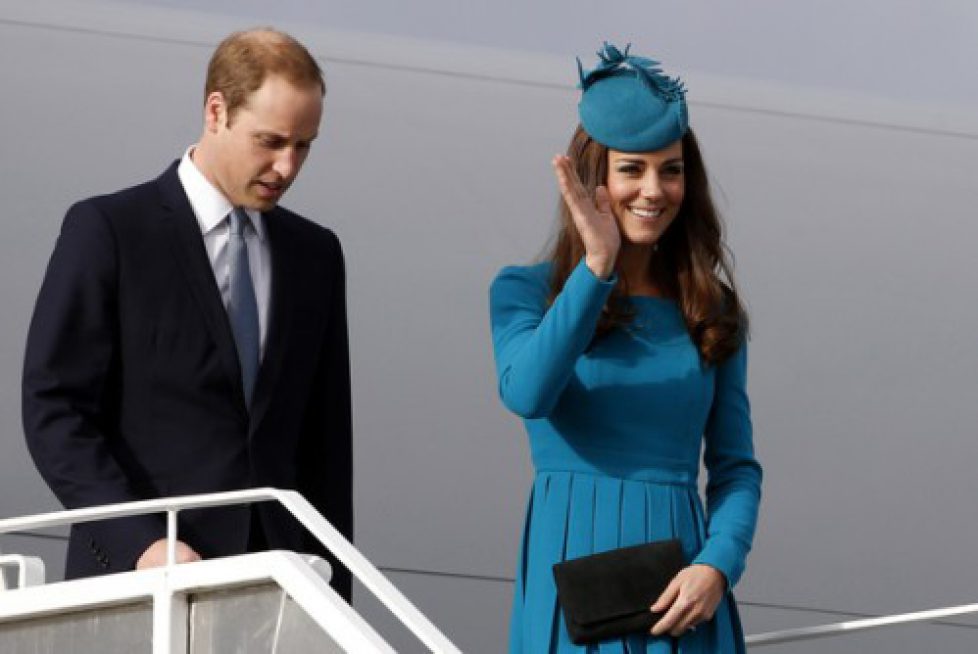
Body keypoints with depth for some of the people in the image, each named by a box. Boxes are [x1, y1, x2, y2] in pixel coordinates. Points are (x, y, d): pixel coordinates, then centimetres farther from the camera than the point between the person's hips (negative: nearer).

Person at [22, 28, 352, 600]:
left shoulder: (316, 254, 13)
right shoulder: (107, 231, -3)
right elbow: (54, 410, -8)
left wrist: (332, 591, 10)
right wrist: (141, 542, -19)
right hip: (137, 576, -4)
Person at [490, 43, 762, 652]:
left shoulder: (713, 309, 11)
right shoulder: (525, 291, 3)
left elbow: (736, 466, 10)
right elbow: (527, 393, -17)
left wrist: (717, 566, -8)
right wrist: (597, 267, -23)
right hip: (573, 567, -2)